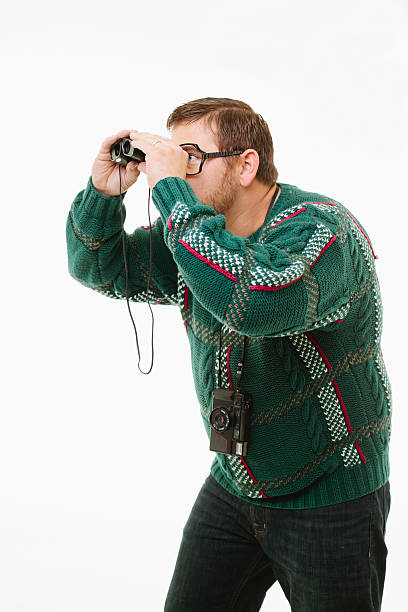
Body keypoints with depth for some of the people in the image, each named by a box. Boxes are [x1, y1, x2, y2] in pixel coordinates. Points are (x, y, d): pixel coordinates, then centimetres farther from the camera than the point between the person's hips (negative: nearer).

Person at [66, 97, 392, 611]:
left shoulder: (321, 227, -22)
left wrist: (171, 189, -34)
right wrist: (102, 192, -11)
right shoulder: (193, 235, 1)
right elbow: (100, 269, 9)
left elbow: (258, 303, -42)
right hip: (232, 488, 6)